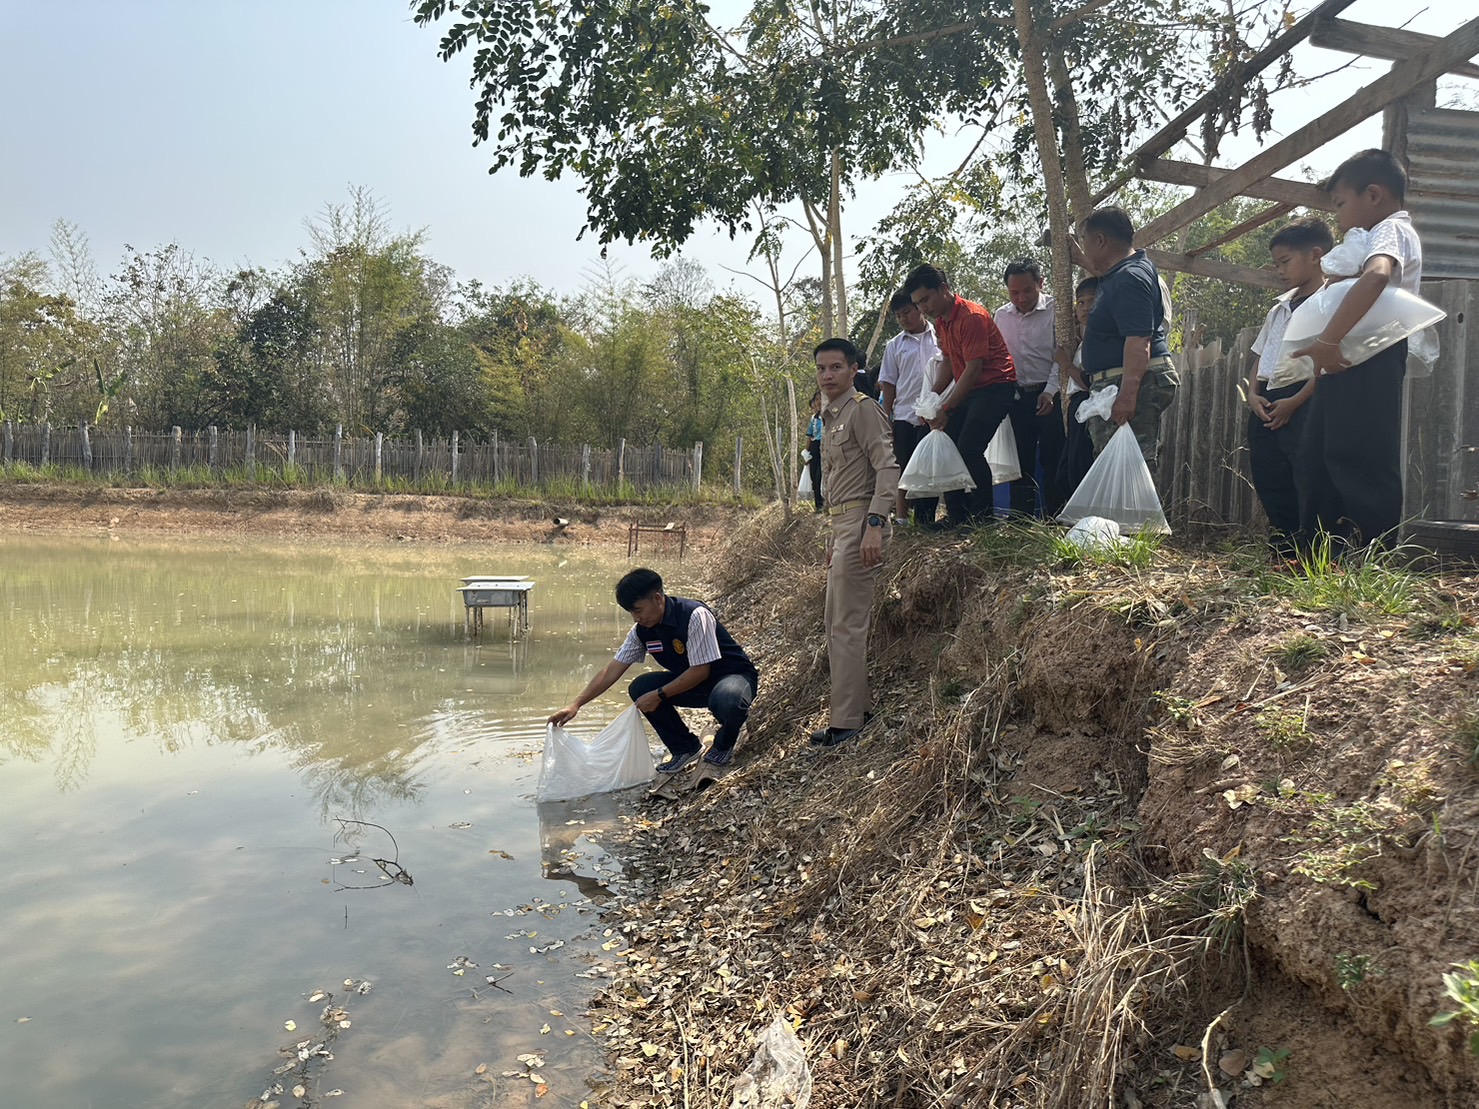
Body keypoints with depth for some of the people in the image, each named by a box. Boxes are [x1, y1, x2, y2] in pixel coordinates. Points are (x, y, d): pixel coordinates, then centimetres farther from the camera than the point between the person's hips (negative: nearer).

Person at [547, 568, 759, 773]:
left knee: (727, 701, -40)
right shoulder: (642, 630, -7)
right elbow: (612, 670, -4)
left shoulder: (695, 616, -28)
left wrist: (659, 695, -24)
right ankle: (685, 748, 6)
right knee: (640, 688, -13)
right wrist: (575, 705, -9)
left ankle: (724, 745, -2)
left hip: (734, 676, -7)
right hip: (690, 681, 7)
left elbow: (701, 671, -26)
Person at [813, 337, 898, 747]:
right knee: (837, 623, 13)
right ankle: (858, 708, 21)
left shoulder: (863, 409, -8)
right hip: (842, 525, 10)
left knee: (847, 625, -10)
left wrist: (873, 525, -25)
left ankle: (845, 722, -6)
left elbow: (887, 468, -17)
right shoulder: (830, 418, 21)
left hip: (861, 521, -10)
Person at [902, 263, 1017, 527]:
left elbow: (974, 369, -21)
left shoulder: (971, 316, -19)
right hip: (969, 390, 10)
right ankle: (959, 520, 8)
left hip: (995, 387, -9)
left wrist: (946, 409, -20)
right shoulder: (941, 321, 10)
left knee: (969, 450, -20)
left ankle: (985, 518, -9)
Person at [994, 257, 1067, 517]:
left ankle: (1054, 520, 1)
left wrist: (1050, 392, -17)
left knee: (1053, 460, -4)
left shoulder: (1055, 310, -4)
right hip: (1018, 396, 4)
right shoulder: (1001, 316, 10)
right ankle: (1021, 520, 12)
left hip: (1050, 396, -4)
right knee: (1021, 461, 7)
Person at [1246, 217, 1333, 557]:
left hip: (1304, 405, -8)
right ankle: (1284, 557, 16)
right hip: (1266, 408, 8)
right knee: (1270, 486, 8)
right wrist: (1253, 394, 2)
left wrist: (1294, 402, -18)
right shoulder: (1279, 309, 21)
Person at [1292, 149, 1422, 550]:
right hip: (1350, 364, 11)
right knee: (1316, 457, 11)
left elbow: (1376, 276, -31)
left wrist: (1328, 340, -33)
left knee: (1361, 461, -13)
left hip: (1368, 364, -11)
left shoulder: (1390, 230, -8)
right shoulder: (1389, 233, 25)